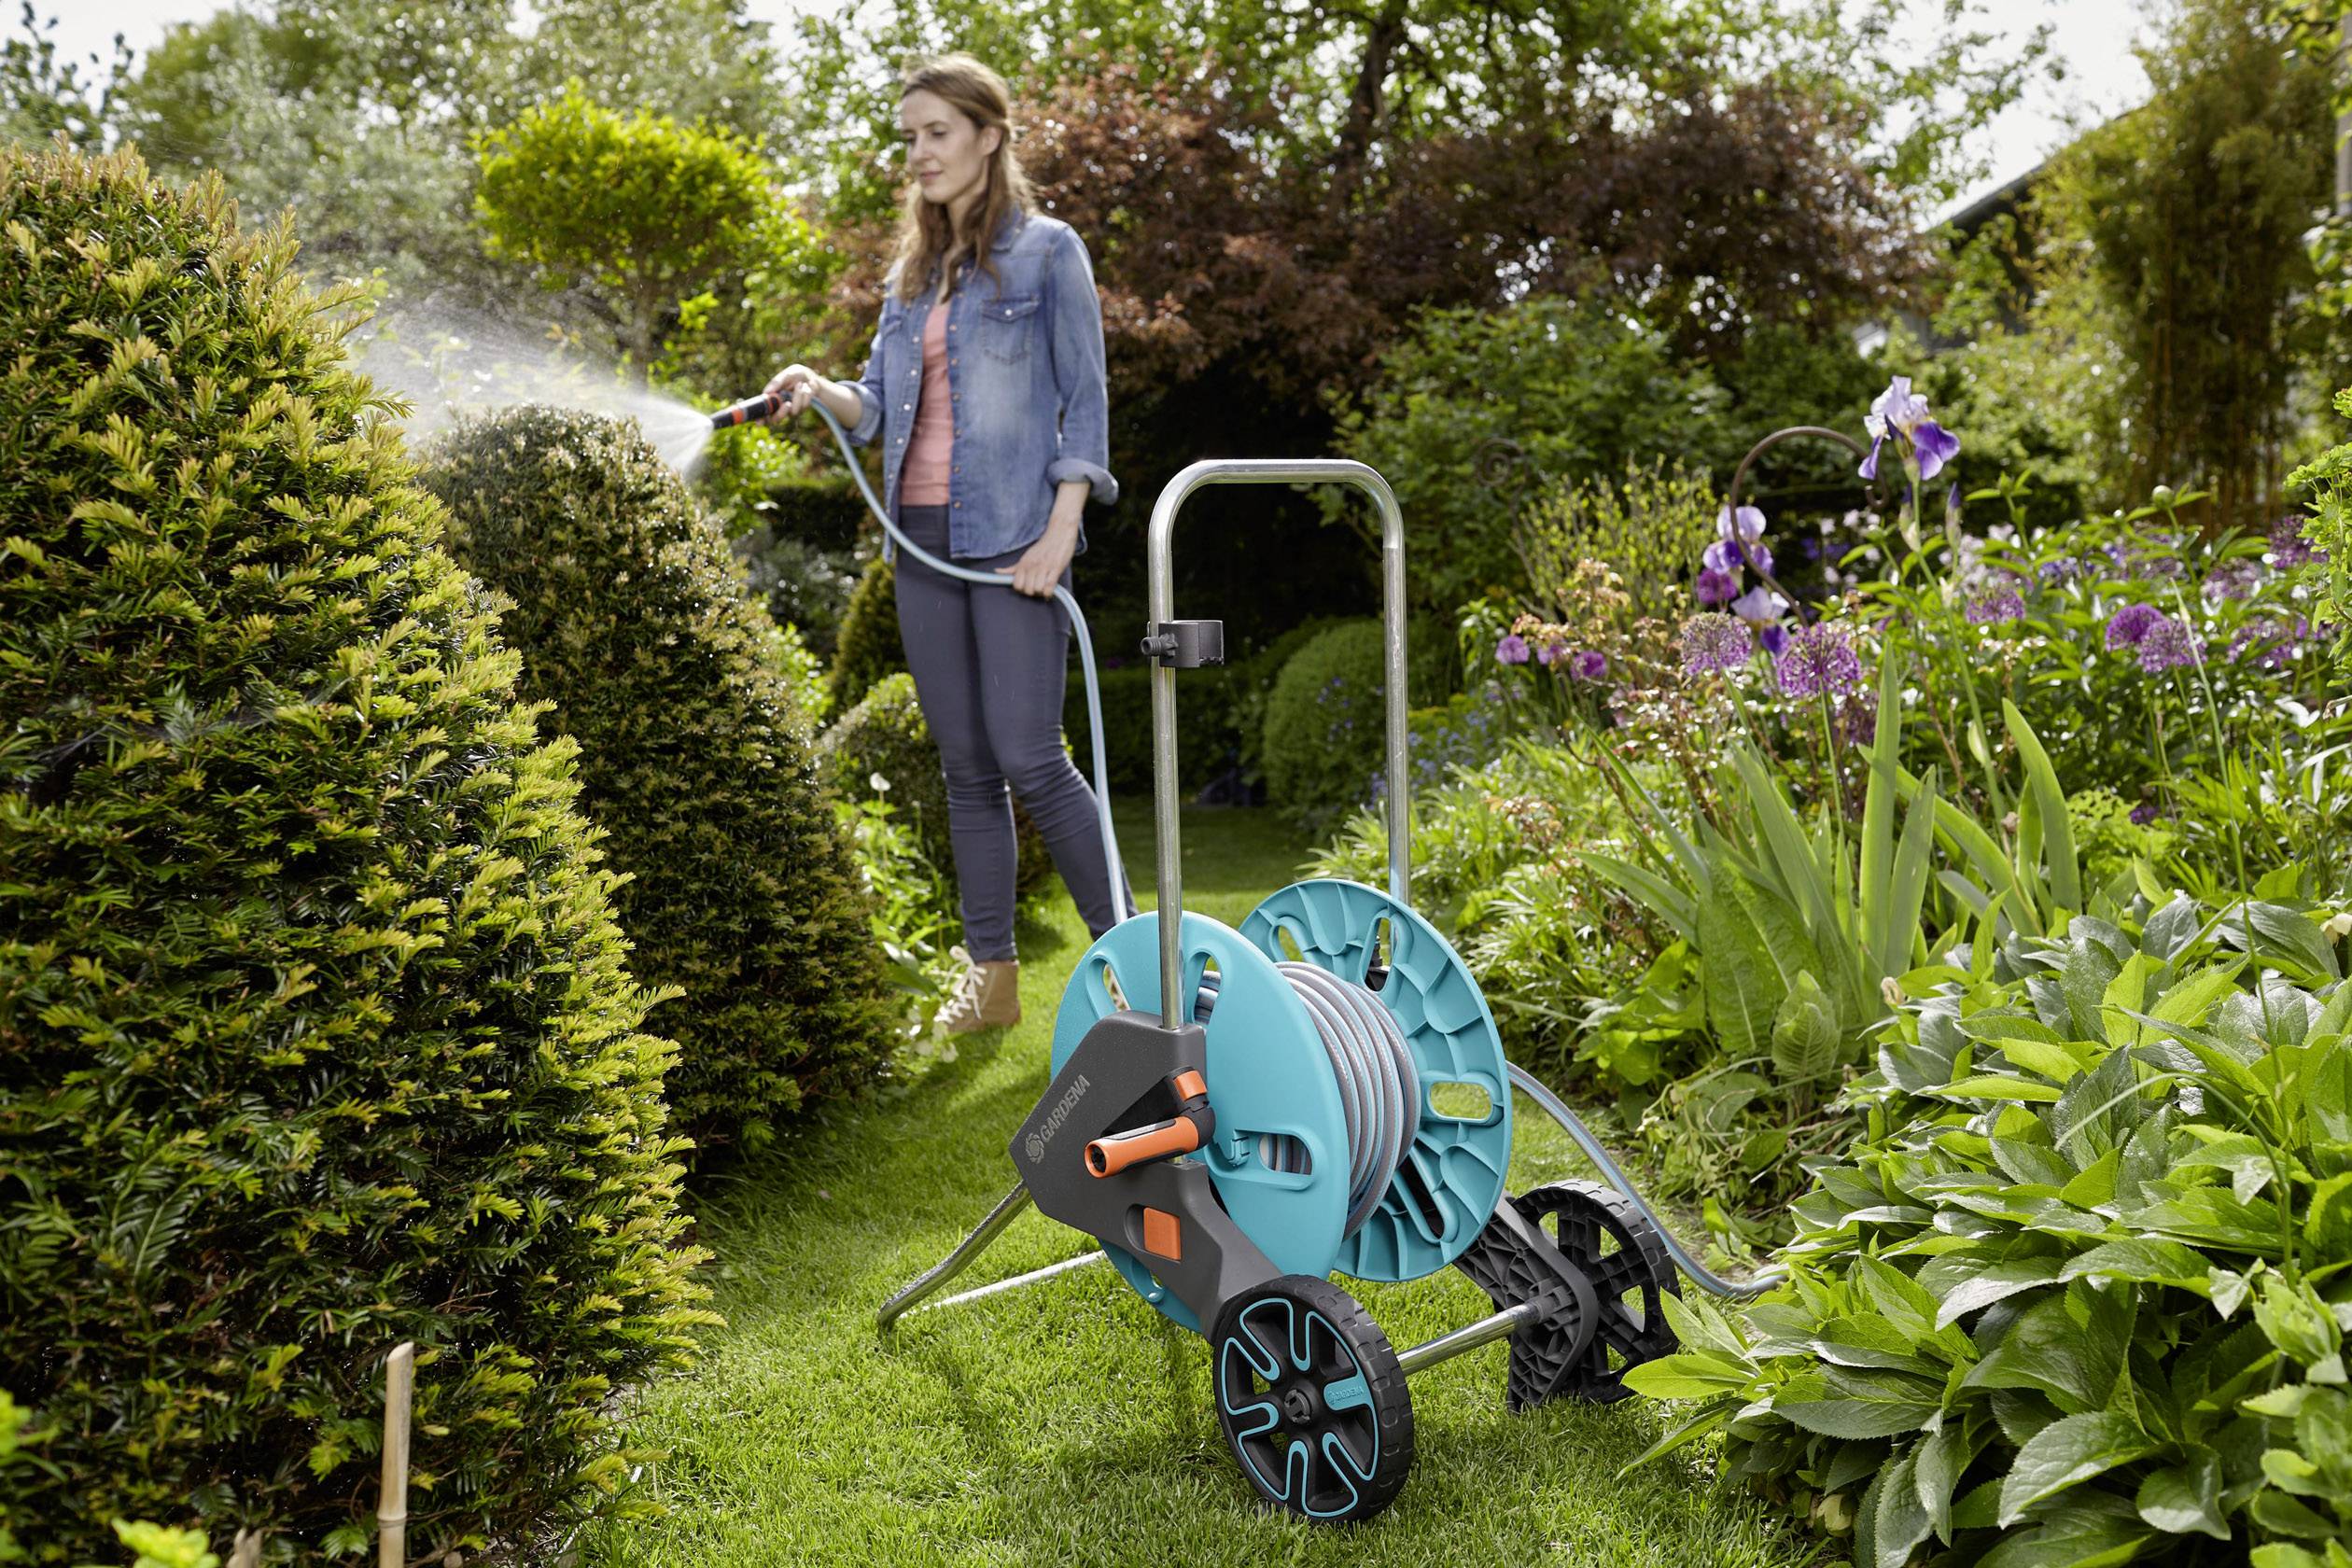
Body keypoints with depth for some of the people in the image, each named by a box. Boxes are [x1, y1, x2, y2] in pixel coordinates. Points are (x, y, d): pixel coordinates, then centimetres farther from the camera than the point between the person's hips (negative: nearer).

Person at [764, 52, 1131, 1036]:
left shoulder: (1046, 251, -1)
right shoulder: (911, 270, 17)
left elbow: (1085, 400, -5)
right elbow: (883, 404, 15)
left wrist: (1061, 531, -15)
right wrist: (823, 391, -7)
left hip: (1012, 538, -6)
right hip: (922, 537, 6)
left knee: (1028, 758, -11)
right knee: (965, 768, 8)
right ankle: (992, 974, 16)